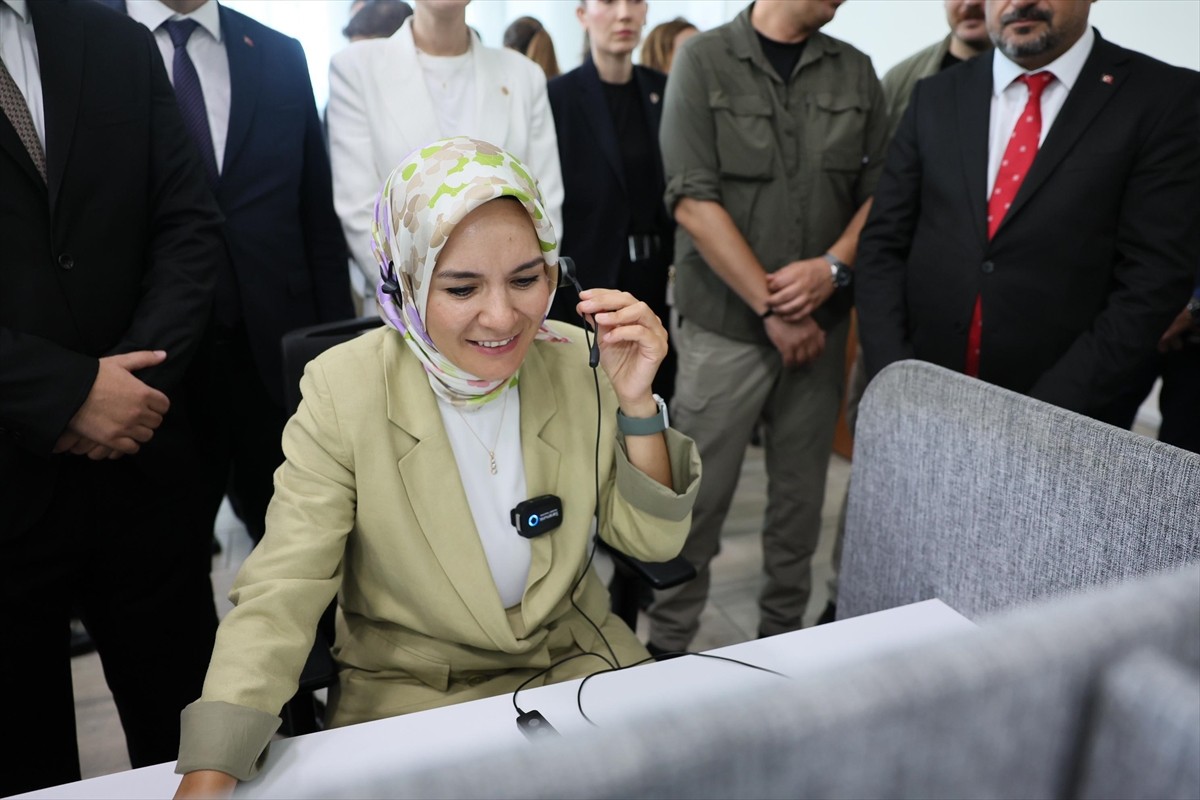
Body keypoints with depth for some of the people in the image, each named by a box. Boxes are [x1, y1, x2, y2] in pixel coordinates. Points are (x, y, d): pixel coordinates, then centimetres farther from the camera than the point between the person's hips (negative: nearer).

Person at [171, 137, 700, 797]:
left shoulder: (581, 363, -9)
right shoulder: (343, 392, -16)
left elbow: (653, 540, -5)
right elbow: (279, 597, -17)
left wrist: (636, 404, -20)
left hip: (579, 664, 3)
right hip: (406, 693, -2)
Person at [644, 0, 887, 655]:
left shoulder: (855, 71, 9)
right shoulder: (704, 59, -3)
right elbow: (694, 202, -11)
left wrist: (833, 266, -11)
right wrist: (772, 309, -13)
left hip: (820, 326, 4)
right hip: (724, 326, -4)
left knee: (801, 497, 12)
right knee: (697, 499, 1)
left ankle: (783, 636, 30)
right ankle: (667, 645, 19)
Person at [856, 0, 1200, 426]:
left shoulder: (1164, 98, -4)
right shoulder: (936, 96, 5)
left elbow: (1154, 277, -8)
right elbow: (884, 243, 3)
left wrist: (1050, 412, -16)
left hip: (1053, 414, -2)